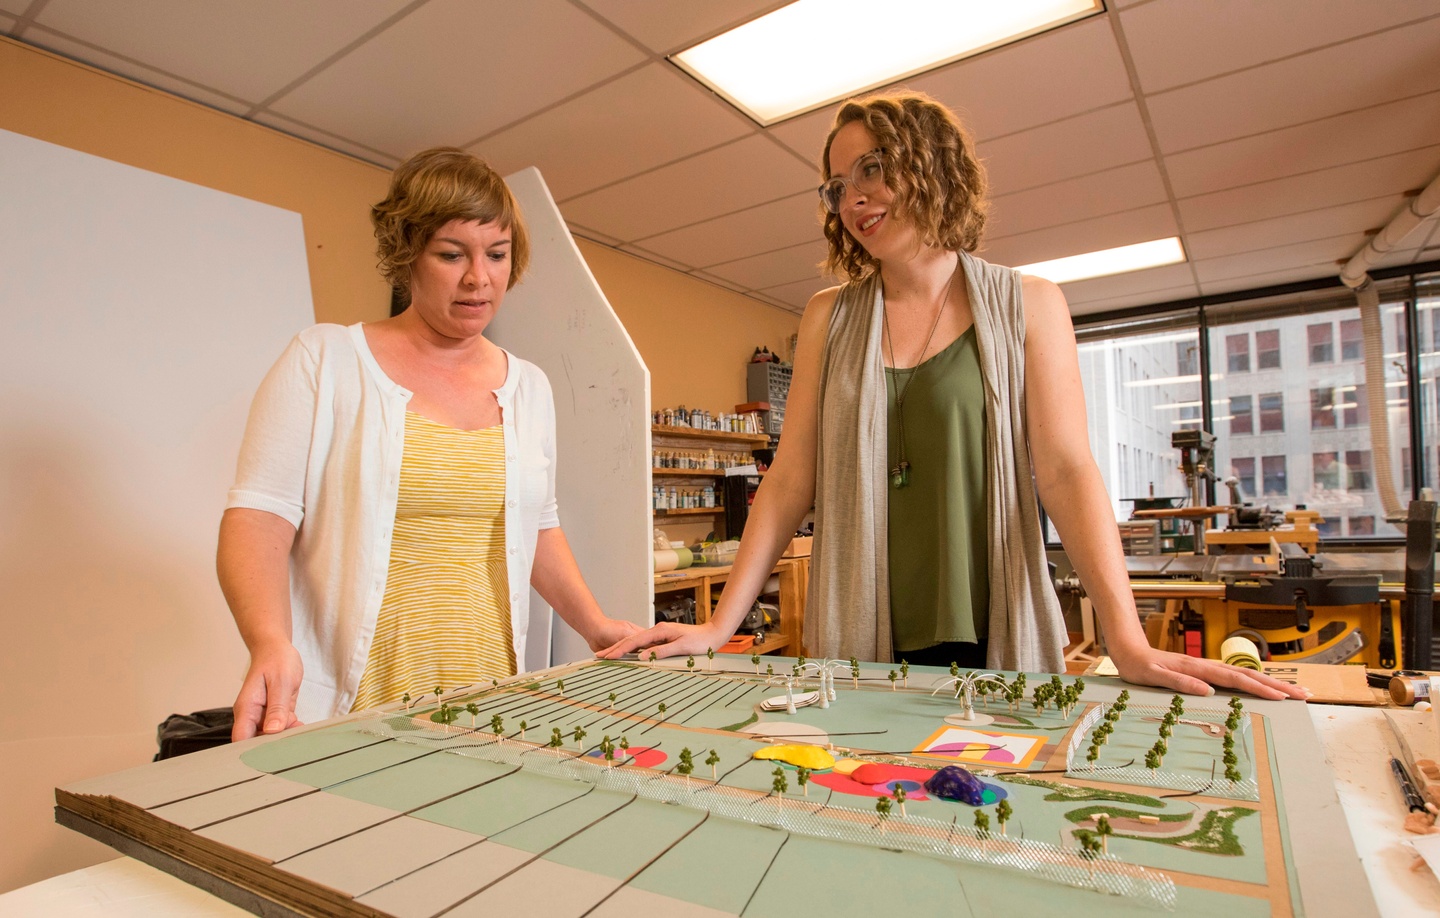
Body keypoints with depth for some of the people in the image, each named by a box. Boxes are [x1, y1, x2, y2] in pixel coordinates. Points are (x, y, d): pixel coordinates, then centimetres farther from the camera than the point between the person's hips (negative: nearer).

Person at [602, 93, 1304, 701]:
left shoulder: (1026, 307, 2)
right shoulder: (830, 319, 6)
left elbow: (1066, 471, -7)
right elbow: (791, 480, 1)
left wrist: (1128, 641, -18)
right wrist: (719, 624, -5)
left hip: (992, 640, -1)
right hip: (857, 645, 2)